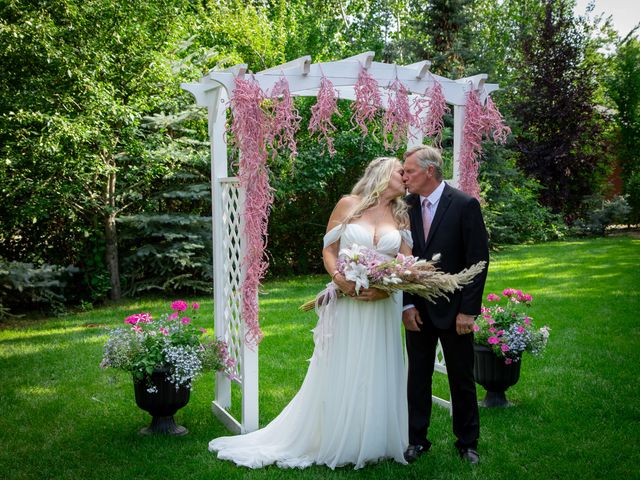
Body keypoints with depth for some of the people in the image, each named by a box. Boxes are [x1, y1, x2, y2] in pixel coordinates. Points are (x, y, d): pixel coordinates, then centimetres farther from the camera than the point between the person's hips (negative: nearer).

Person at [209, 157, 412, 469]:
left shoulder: (401, 215, 8)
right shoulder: (348, 204, 1)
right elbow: (329, 250, 2)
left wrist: (385, 289, -16)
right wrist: (338, 278, -16)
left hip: (382, 307, 3)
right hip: (346, 302, -2)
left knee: (376, 376, 8)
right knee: (338, 374, 5)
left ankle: (374, 443, 23)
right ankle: (332, 442, 20)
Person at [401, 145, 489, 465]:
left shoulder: (465, 205, -10)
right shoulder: (405, 207, 0)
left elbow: (478, 260, -10)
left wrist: (468, 310, -13)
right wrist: (407, 304, -4)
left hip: (454, 310, -3)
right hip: (417, 310, 3)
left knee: (462, 379, 10)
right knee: (417, 377, 10)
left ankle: (467, 442, 25)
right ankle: (417, 440, 24)